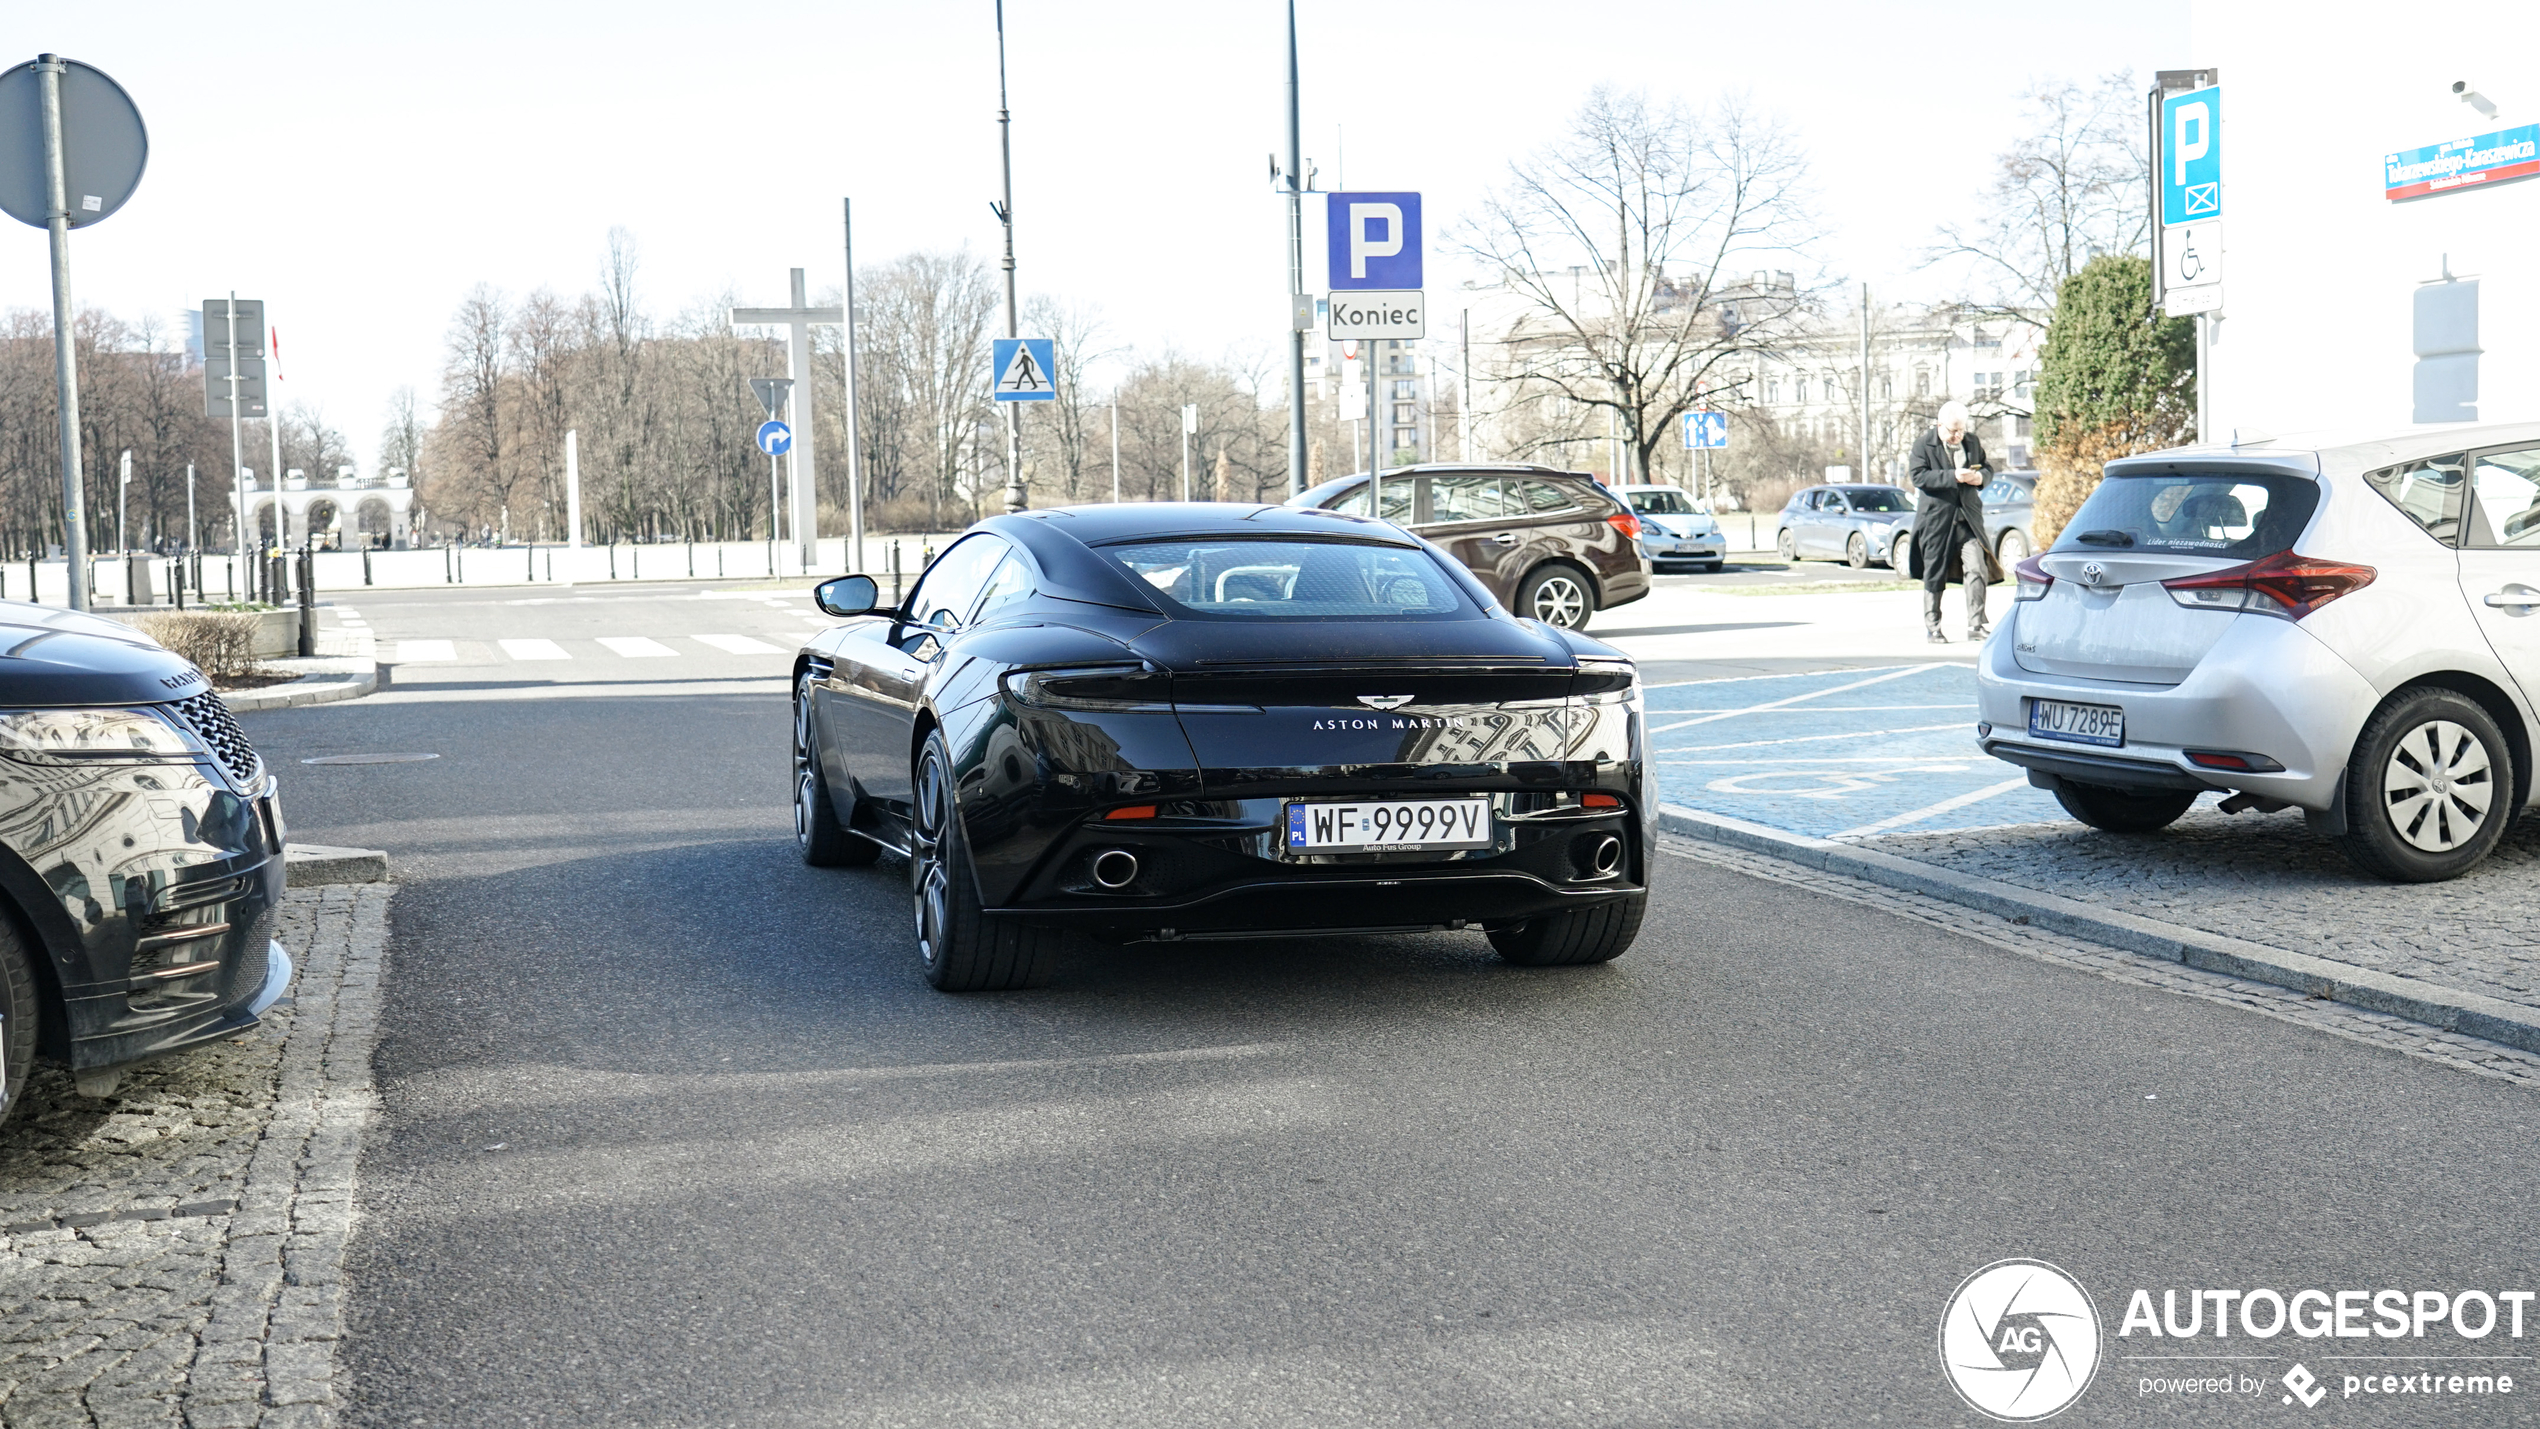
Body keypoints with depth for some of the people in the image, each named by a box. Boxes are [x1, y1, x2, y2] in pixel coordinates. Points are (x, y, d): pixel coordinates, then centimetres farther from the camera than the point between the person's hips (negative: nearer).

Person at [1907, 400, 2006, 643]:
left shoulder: (1972, 442, 11)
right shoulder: (1924, 445, -4)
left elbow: (1987, 467, 21)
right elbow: (1918, 476, -15)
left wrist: (1981, 477, -4)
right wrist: (1952, 477, -23)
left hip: (1968, 516, 3)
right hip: (1936, 519, -3)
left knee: (1977, 568, -9)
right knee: (1934, 574, 4)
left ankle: (1976, 625, -3)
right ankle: (1931, 627, 14)